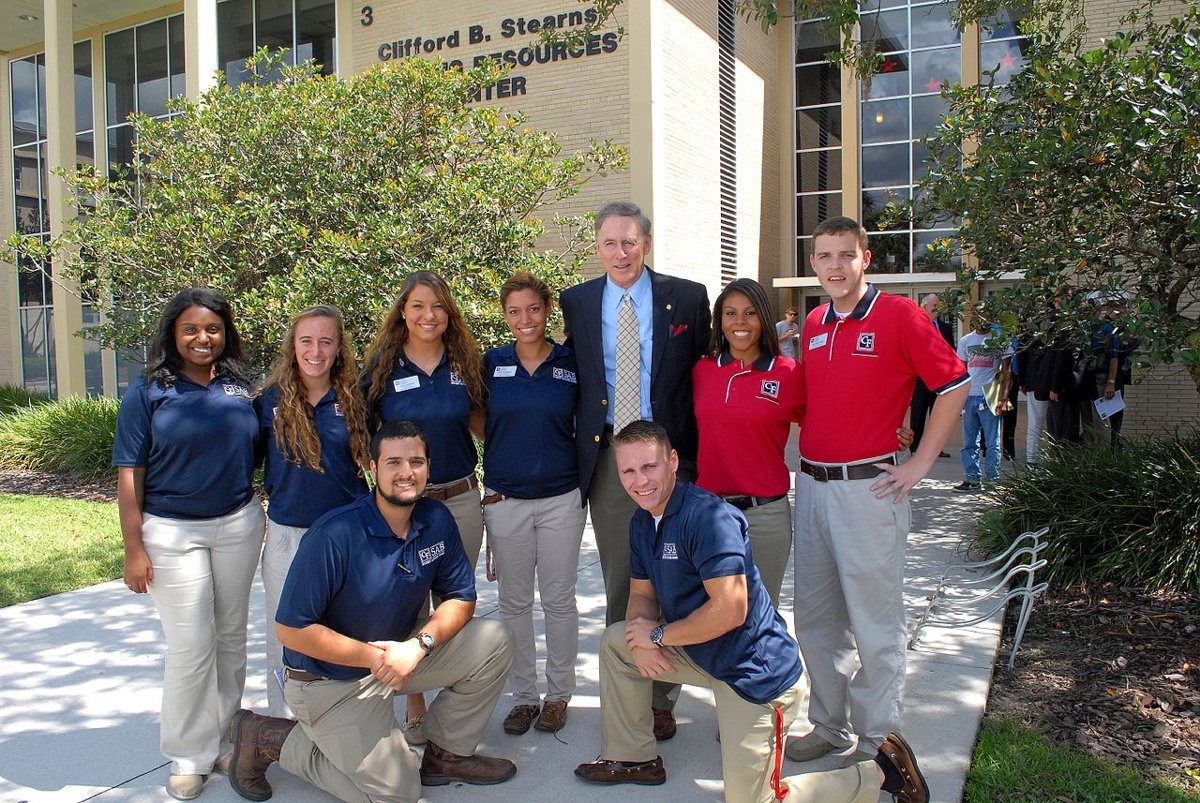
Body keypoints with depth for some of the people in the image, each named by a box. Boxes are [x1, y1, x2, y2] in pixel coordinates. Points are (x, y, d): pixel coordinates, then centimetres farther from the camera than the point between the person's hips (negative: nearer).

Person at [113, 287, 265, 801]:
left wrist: (261, 518, 7)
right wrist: (134, 548, -10)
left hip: (238, 525, 3)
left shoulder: (239, 388, 3)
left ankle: (226, 737, 29)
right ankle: (190, 756, 16)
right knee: (191, 645, 0)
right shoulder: (148, 391, -6)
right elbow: (129, 474, -7)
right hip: (172, 532, -3)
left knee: (231, 637, 12)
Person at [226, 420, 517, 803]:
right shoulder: (334, 535, -26)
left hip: (400, 652, 6)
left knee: (495, 641, -11)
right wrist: (374, 657, -22)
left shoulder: (437, 520, -8)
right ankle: (268, 738, 11)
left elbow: (460, 598, -2)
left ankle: (446, 753, 9)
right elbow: (292, 631, -23)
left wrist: (420, 644, -20)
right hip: (332, 679, -6)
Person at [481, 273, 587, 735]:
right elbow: (480, 424, 10)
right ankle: (523, 695, 24)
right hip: (505, 500, 1)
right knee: (514, 601, 9)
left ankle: (558, 695, 23)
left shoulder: (571, 364, 1)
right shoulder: (492, 364, 2)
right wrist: (487, 486, 0)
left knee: (559, 599, 7)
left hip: (562, 498, -1)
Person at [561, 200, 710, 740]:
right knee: (618, 579, 10)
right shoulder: (576, 302, 6)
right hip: (605, 454, 2)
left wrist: (693, 450, -1)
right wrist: (579, 441, 3)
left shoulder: (687, 298, 1)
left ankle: (661, 698, 21)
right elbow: (570, 374, 12)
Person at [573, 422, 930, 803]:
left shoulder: (707, 515, -26)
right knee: (615, 640, 9)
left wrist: (658, 634, -18)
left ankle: (880, 771, 11)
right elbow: (642, 594, 11)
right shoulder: (642, 522, 4)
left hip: (754, 671, -9)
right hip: (700, 654, 9)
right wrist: (640, 641, -12)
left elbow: (731, 610, -31)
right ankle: (633, 758, 23)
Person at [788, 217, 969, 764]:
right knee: (815, 618, 14)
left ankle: (879, 741, 18)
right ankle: (828, 726, 30)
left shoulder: (898, 315, -6)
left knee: (873, 621, 2)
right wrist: (809, 456, 13)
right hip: (811, 486, 6)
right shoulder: (812, 325, 11)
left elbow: (954, 384, -5)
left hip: (869, 487, -6)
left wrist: (921, 463, -8)